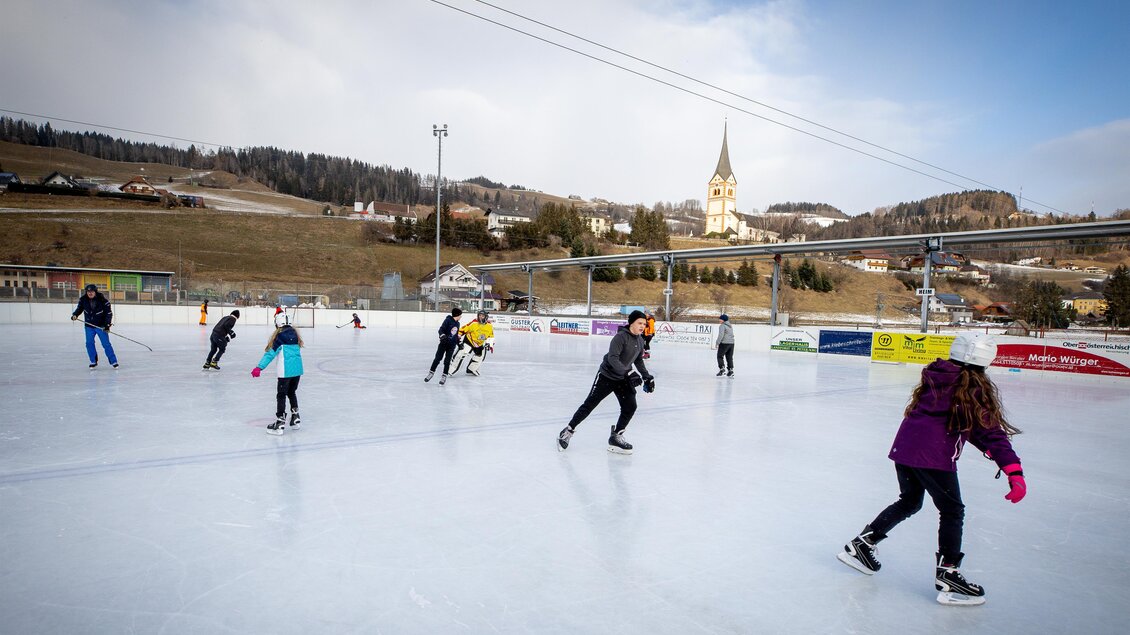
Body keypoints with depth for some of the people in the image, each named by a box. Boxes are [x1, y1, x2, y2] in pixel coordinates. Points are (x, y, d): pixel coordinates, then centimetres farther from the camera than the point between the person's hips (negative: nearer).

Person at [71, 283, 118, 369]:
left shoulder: (103, 300, -15)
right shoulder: (83, 300, -4)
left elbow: (109, 313, -12)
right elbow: (79, 308, 13)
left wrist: (107, 325, -18)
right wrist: (75, 315, -8)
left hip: (101, 326, -4)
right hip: (89, 326, 4)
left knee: (106, 344, -5)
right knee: (89, 343, -4)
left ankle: (113, 361, 4)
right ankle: (94, 362, 9)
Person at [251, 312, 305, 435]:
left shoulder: (280, 336, -10)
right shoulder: (294, 334, 8)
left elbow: (271, 353, -15)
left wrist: (259, 367, -16)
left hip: (286, 371, -6)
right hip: (298, 369, 7)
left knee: (281, 395, 0)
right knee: (292, 392, 20)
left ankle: (280, 423, -1)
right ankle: (295, 418, 22)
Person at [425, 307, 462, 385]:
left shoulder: (457, 323, 12)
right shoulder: (448, 320, -10)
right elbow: (441, 329, -17)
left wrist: (459, 342, 23)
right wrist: (442, 335, -34)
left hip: (452, 345, 5)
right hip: (444, 343, -5)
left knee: (447, 361, 1)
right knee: (437, 358, 0)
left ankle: (444, 376, 7)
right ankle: (431, 372, 15)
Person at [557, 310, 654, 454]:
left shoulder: (640, 340, 5)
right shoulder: (621, 336, -21)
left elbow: (638, 361, 19)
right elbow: (612, 358, -30)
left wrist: (647, 377, 14)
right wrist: (628, 373, -37)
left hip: (623, 379, 7)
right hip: (606, 376, -7)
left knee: (630, 407, -3)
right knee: (589, 404, -3)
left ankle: (616, 437, 11)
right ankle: (568, 431, 11)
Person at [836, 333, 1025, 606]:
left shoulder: (937, 377, 15)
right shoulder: (974, 388, -6)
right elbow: (991, 432, -12)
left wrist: (987, 448, 28)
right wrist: (1014, 471, -16)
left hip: (904, 446, 7)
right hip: (933, 456, -7)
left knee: (909, 502, 23)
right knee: (952, 511, 9)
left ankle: (861, 544, 26)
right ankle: (947, 576, 9)